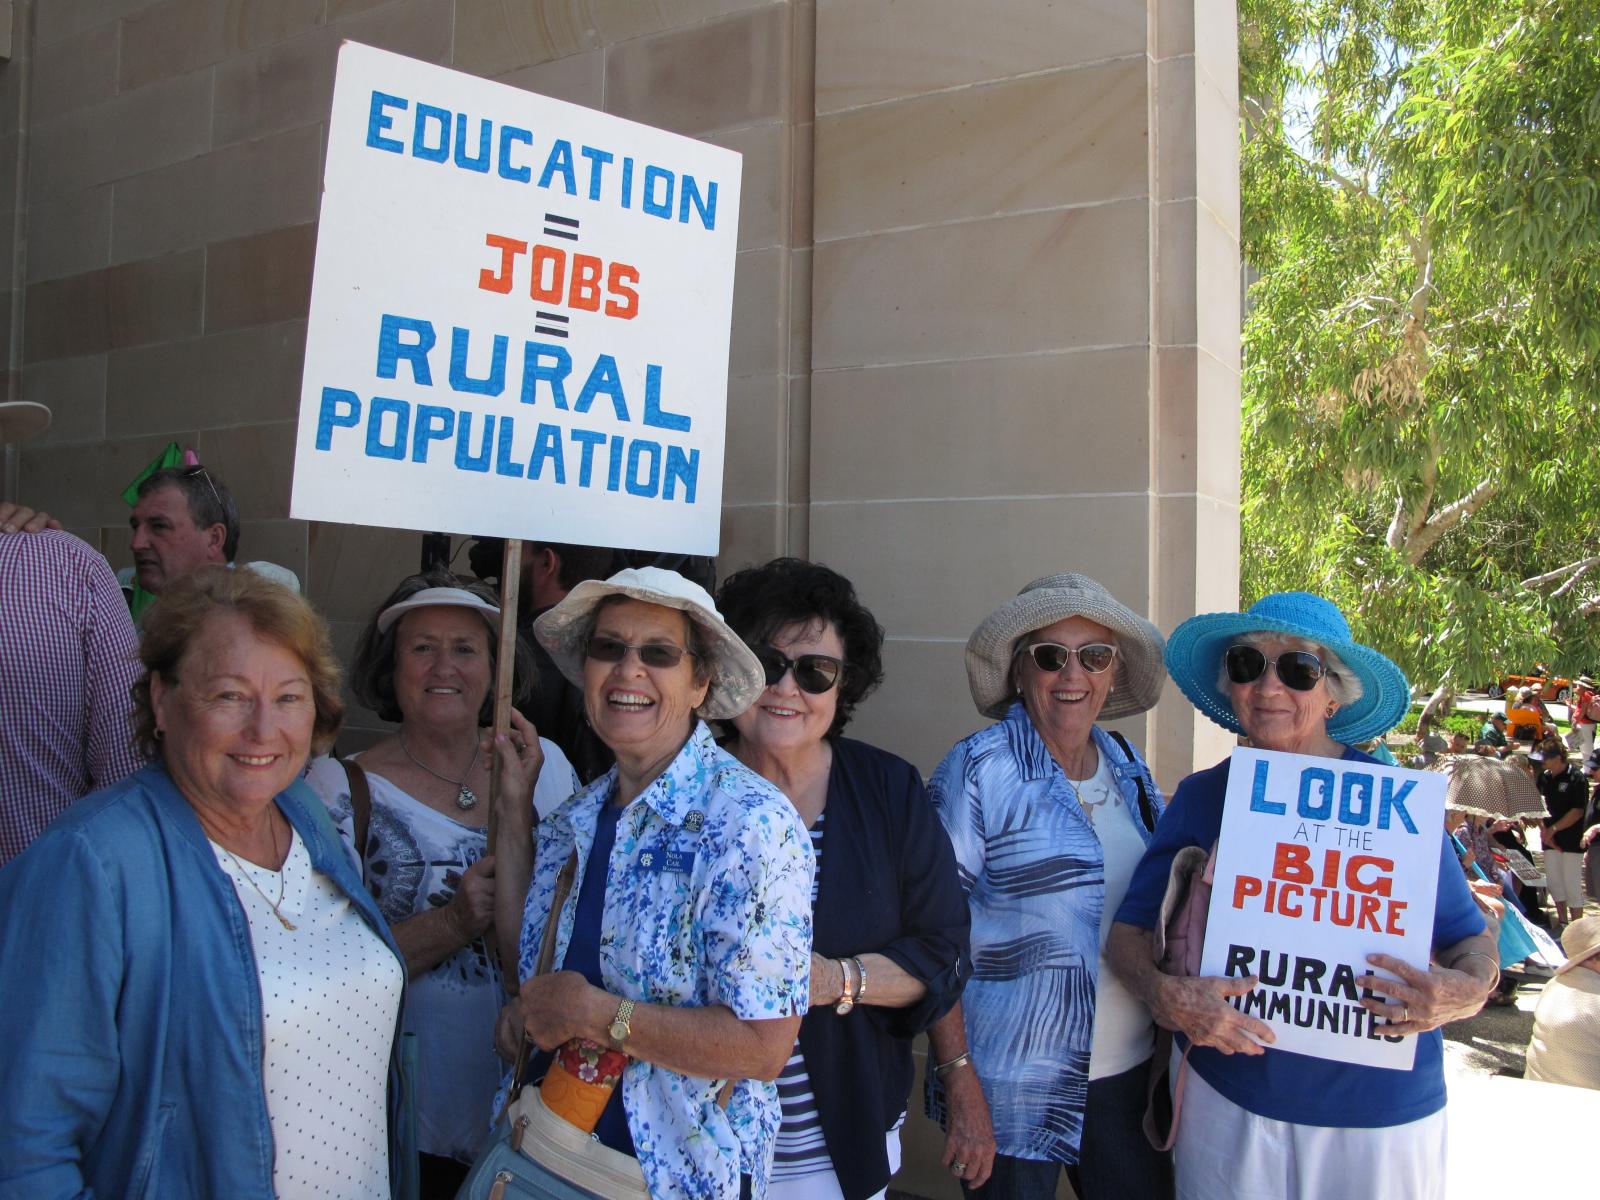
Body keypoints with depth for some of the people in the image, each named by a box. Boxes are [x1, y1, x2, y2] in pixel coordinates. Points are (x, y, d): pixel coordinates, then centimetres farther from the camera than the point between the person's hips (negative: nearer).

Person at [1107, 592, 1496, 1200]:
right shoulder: (1201, 798, -2)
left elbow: (1467, 936, 2)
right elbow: (1128, 930, -1)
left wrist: (1468, 989, -20)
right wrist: (1165, 993, -20)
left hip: (1380, 1112, -1)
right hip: (1226, 1100, 1)